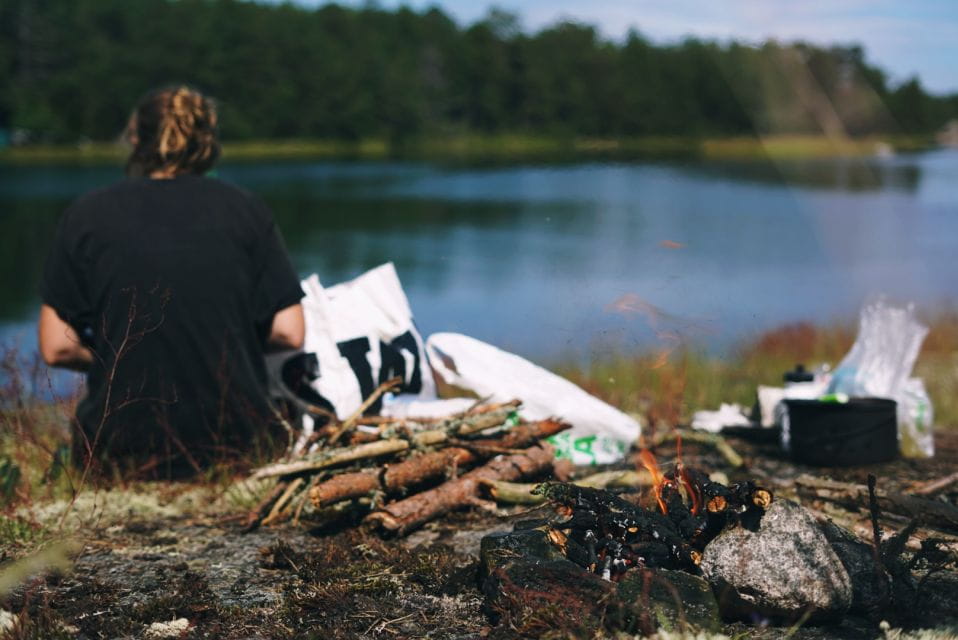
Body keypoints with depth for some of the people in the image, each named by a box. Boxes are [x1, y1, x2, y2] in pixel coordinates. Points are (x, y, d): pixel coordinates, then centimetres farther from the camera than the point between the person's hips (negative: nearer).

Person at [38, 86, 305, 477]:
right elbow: (290, 333, -1)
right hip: (235, 441, 1)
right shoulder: (246, 210, 2)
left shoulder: (87, 214, 0)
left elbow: (56, 347, -2)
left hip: (124, 446, 0)